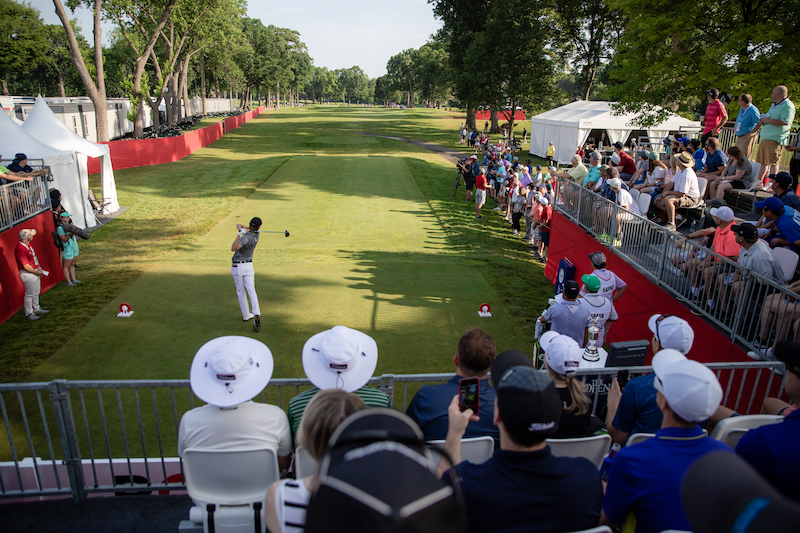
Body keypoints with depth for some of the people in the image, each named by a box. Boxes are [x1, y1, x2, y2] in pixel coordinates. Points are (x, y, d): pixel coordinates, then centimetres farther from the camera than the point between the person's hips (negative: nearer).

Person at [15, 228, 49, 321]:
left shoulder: (29, 244, 6)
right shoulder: (20, 249, -24)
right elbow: (26, 266, -23)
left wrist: (39, 268, 8)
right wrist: (37, 272, -12)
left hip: (35, 271, 10)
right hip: (27, 274, -10)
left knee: (36, 292, 20)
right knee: (29, 294, -1)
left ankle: (36, 309, 35)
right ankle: (28, 313, 10)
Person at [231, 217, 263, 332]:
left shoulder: (246, 237, -23)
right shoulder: (256, 234, -2)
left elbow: (233, 248, -36)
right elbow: (238, 226, 3)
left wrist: (239, 234, -37)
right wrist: (241, 228, -21)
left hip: (237, 266, -4)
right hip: (249, 265, 4)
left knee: (240, 291, 13)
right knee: (251, 291, -3)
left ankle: (246, 315, 23)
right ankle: (256, 315, -23)